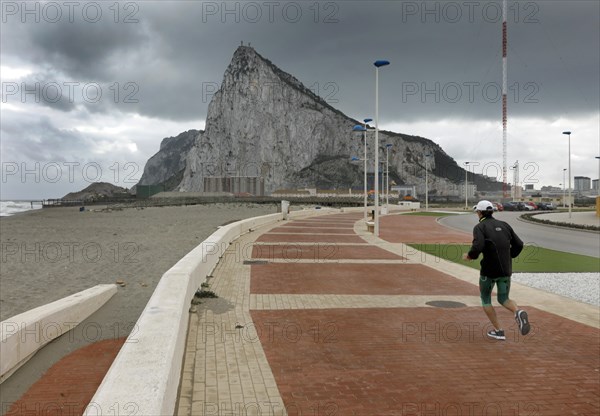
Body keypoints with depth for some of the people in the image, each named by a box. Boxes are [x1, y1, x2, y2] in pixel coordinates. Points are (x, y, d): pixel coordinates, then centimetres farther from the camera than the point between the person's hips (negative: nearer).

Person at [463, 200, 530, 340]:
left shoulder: (479, 227, -5)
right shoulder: (504, 225, 11)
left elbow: (478, 246, -22)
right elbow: (519, 244, 7)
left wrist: (469, 255, -2)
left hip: (489, 270, -4)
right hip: (506, 270, 5)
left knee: (485, 299, 18)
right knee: (503, 299, 19)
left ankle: (498, 331, 13)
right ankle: (519, 312, -14)